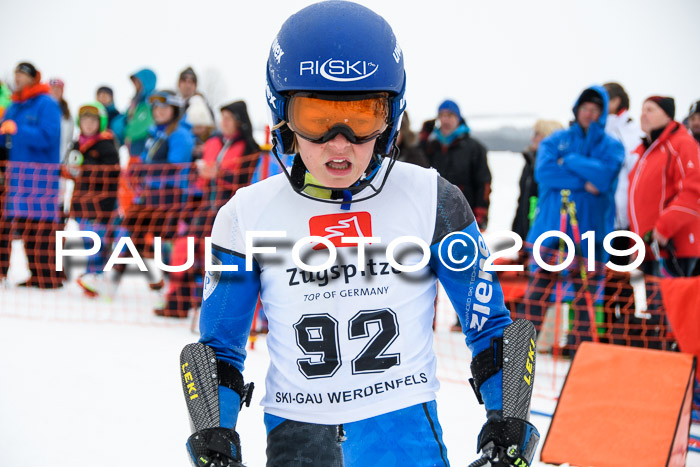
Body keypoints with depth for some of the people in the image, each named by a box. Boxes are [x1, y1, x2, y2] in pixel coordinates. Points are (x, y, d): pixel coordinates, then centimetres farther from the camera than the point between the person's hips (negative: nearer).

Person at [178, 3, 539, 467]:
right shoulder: (248, 215, 0)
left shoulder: (430, 201, -2)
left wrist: (510, 428, -2)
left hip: (405, 428, -1)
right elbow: (218, 349, 9)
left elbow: (491, 327, 6)